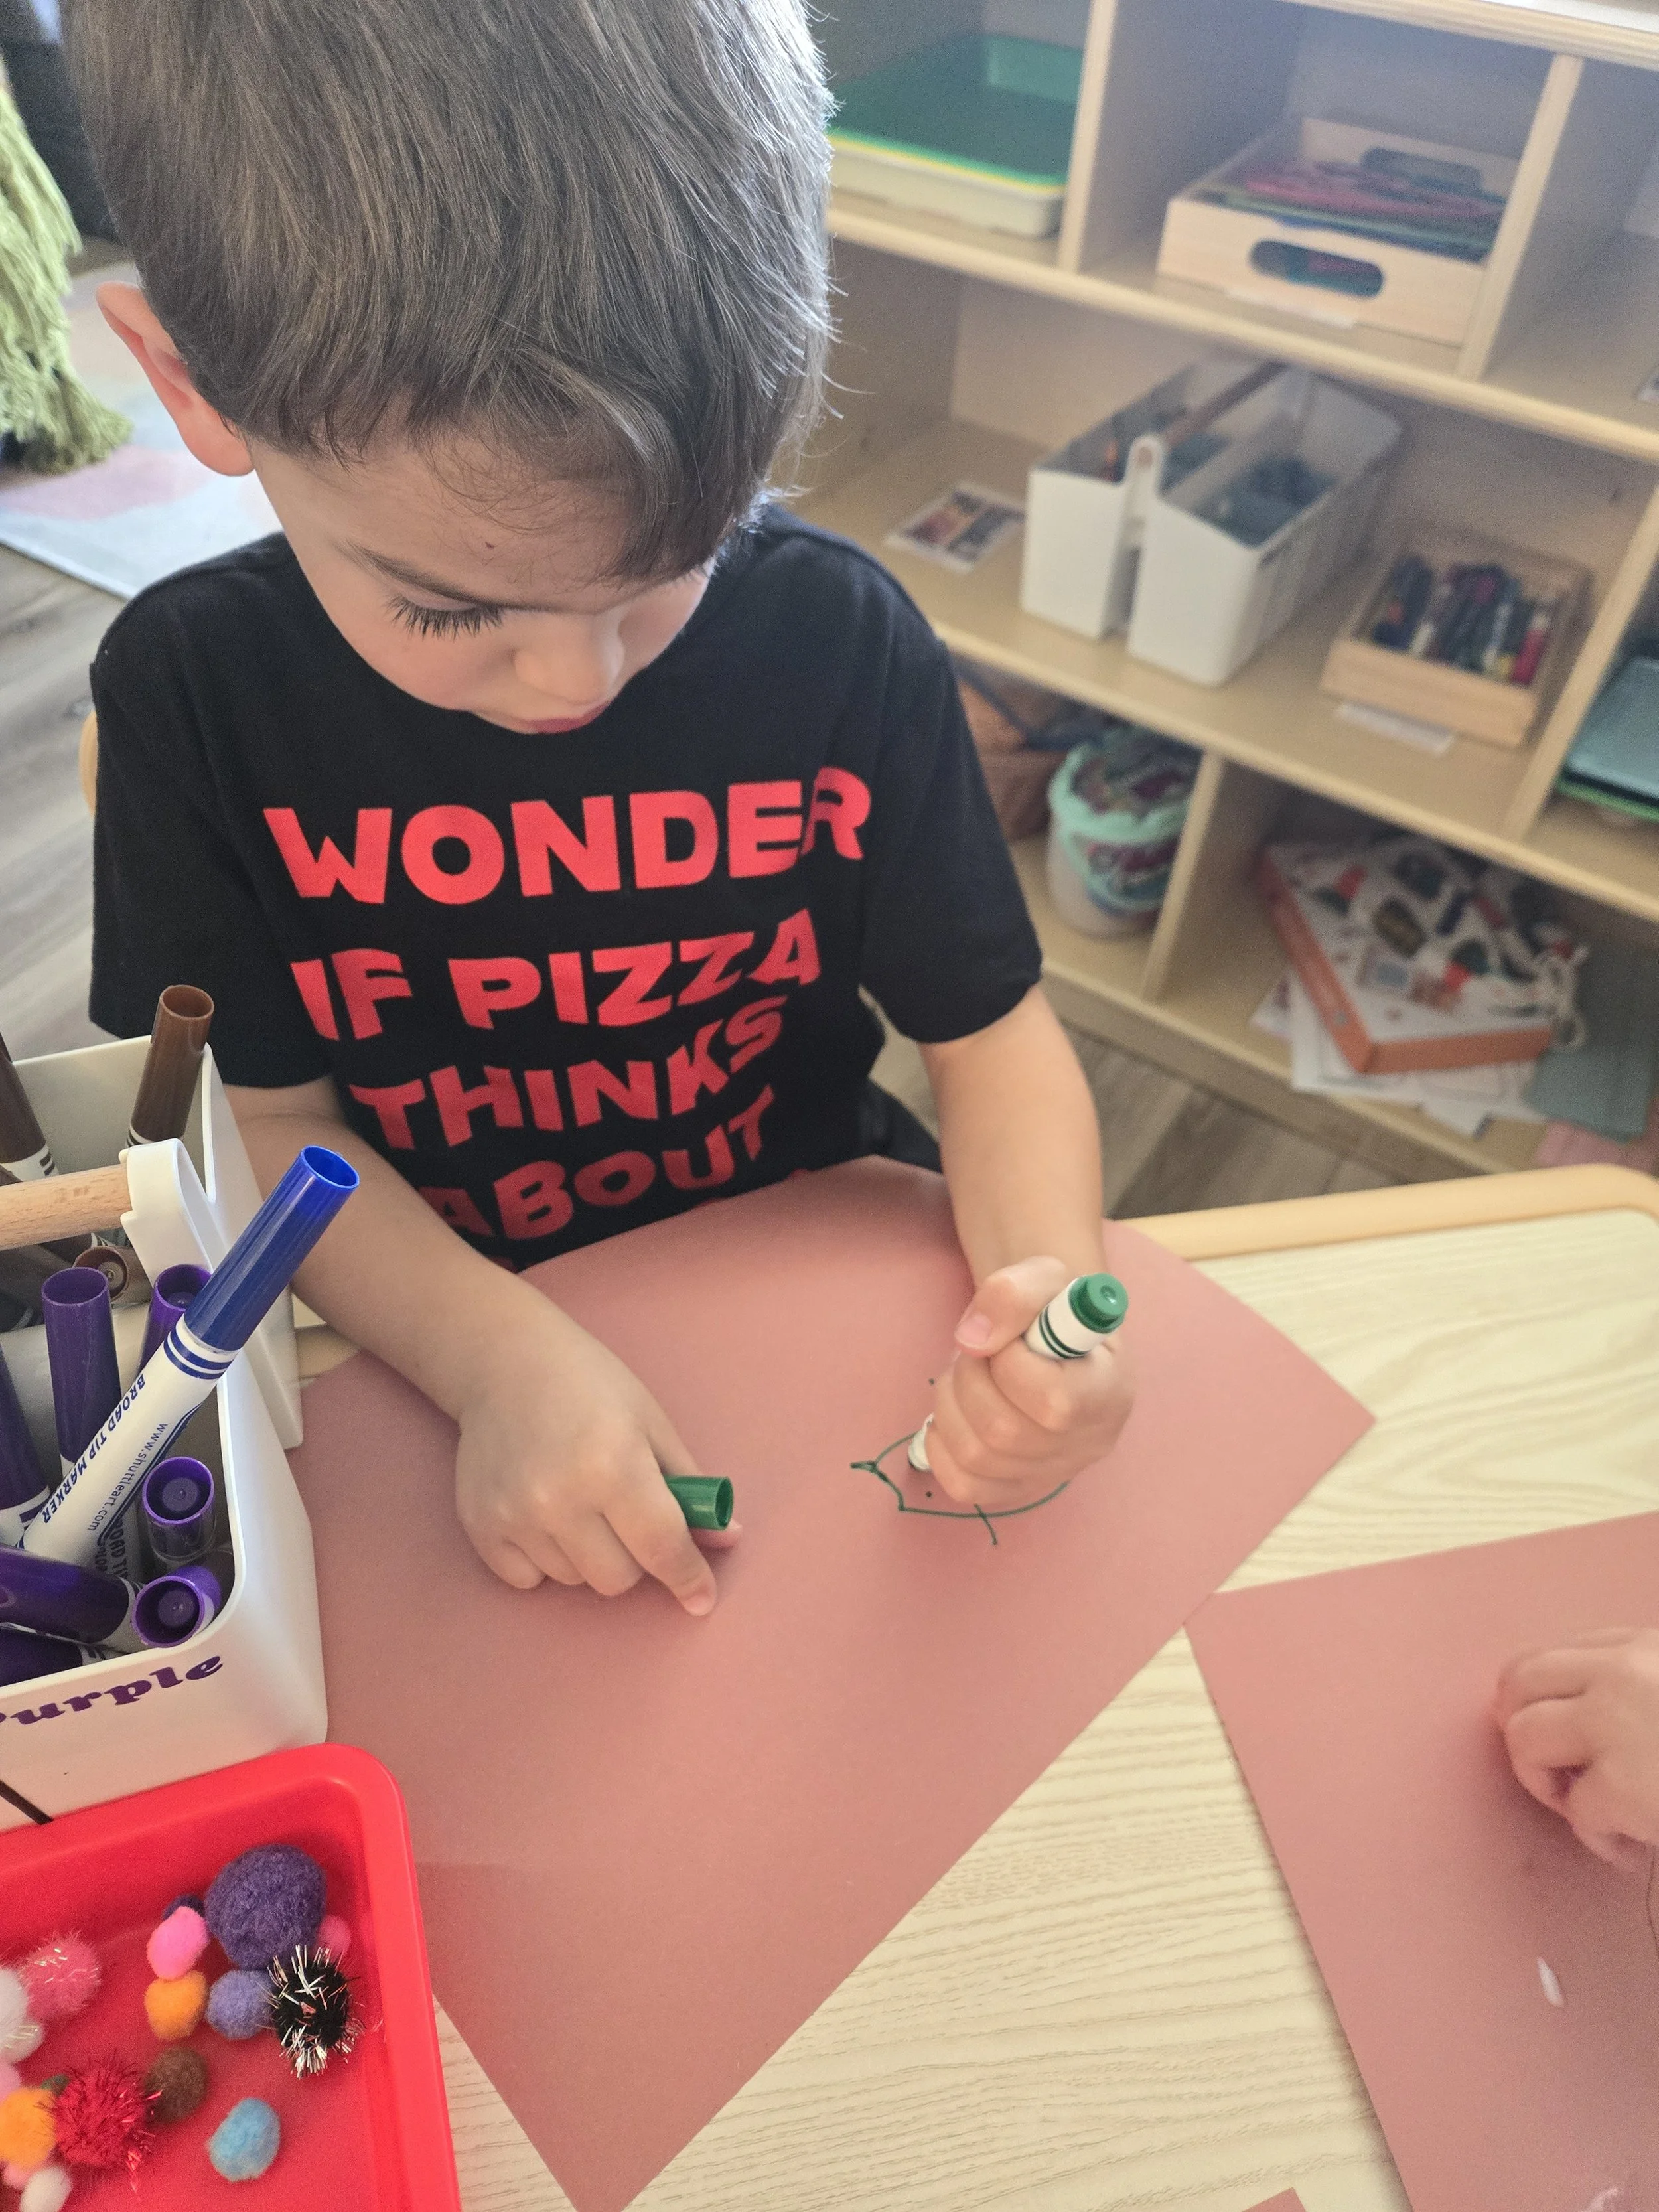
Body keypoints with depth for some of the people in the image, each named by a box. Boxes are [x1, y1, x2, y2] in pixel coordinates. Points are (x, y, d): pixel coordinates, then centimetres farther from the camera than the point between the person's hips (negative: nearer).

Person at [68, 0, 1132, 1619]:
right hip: (434, 1333, -1)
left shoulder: (839, 643, -16)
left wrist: (1044, 1278, -30)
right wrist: (504, 1358, -27)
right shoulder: (192, 690, -13)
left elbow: (985, 1028, -10)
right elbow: (262, 1118, -10)